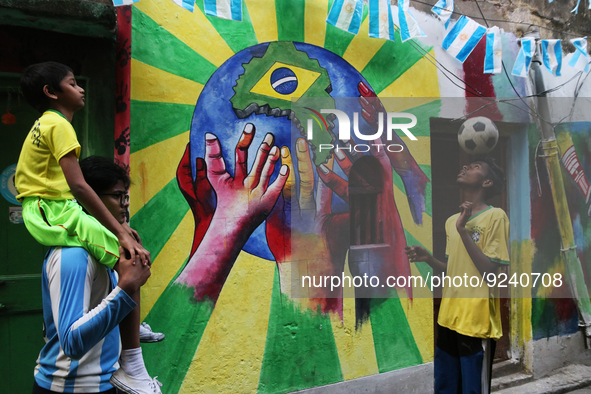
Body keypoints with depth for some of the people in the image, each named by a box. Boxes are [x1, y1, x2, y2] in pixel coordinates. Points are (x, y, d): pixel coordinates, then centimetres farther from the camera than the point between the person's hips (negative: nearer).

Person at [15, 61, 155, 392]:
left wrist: (116, 225, 14)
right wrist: (119, 231, -23)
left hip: (44, 212, 10)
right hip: (55, 212, -10)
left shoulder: (45, 124, 21)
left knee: (130, 242, 19)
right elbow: (78, 185, -23)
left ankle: (133, 324, 27)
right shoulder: (59, 125, -10)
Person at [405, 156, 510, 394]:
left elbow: (490, 273, -16)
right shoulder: (452, 221, 12)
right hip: (449, 319, 7)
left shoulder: (495, 216, -9)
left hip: (477, 323, -7)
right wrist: (428, 258, 3)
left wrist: (463, 229, -19)